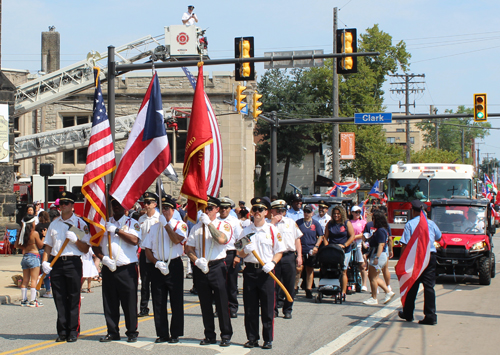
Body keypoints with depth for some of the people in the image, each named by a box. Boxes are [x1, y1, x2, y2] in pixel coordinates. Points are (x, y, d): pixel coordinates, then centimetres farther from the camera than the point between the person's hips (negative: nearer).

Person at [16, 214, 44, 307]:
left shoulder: (22, 233, 4)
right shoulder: (34, 233, -12)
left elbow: (16, 245, 11)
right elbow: (40, 245, -3)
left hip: (25, 257, 6)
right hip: (34, 256, -6)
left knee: (25, 280, 11)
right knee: (34, 280, -3)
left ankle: (23, 300, 13)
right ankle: (32, 301, -6)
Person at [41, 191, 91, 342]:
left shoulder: (80, 223, 3)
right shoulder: (54, 223, 15)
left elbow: (85, 249, 1)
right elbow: (48, 245, 17)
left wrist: (75, 239, -15)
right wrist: (45, 262, 3)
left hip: (73, 263, -4)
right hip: (56, 263, 4)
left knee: (73, 299, -2)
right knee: (59, 299, 5)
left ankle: (73, 331, 5)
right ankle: (62, 331, 11)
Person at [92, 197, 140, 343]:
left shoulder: (132, 223, 4)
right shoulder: (105, 223, 14)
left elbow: (134, 240, -14)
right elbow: (95, 245, 12)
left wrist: (117, 230, -14)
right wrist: (103, 258, -6)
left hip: (127, 269, -3)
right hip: (109, 269, 3)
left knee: (129, 303, -2)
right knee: (109, 303, 6)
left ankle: (132, 332, 7)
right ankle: (112, 332, 15)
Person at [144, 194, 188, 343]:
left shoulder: (180, 225, 3)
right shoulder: (154, 227, 14)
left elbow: (177, 239, -17)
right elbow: (147, 249, 9)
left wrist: (166, 225, -14)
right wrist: (157, 263, -6)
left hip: (174, 265, -3)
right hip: (157, 268, 3)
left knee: (176, 301, -2)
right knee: (158, 302, 4)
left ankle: (175, 334, 5)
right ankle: (162, 334, 10)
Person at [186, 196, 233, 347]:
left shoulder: (223, 225, 2)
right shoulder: (197, 227, 13)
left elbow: (222, 239, -20)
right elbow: (189, 249, 8)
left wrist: (209, 223, -16)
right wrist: (197, 261, -10)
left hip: (217, 267, -4)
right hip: (200, 269, 4)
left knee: (221, 303, -4)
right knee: (205, 304, 9)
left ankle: (226, 336, 4)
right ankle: (209, 335, 17)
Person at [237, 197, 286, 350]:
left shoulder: (272, 230, 4)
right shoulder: (246, 231, 9)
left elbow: (279, 251, 4)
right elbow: (239, 254, 12)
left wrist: (272, 263, -13)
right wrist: (246, 251, -10)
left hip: (266, 271, -2)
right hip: (250, 270, 2)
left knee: (267, 307, -1)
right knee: (250, 307, 4)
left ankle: (268, 339, 6)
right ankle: (252, 338, 13)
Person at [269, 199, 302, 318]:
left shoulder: (290, 222, 12)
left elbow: (297, 239, 13)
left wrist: (299, 256, 4)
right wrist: (273, 222, -9)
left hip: (289, 256, 1)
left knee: (289, 285, 2)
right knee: (274, 284, 1)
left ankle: (288, 310, 12)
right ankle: (273, 309, 13)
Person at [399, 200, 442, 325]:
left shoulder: (409, 224, -5)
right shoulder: (431, 223, 5)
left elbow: (405, 244, -10)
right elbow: (439, 237, 24)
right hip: (430, 256, 2)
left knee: (412, 286, 10)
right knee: (429, 286, 1)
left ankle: (408, 313, 23)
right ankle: (430, 316, -6)